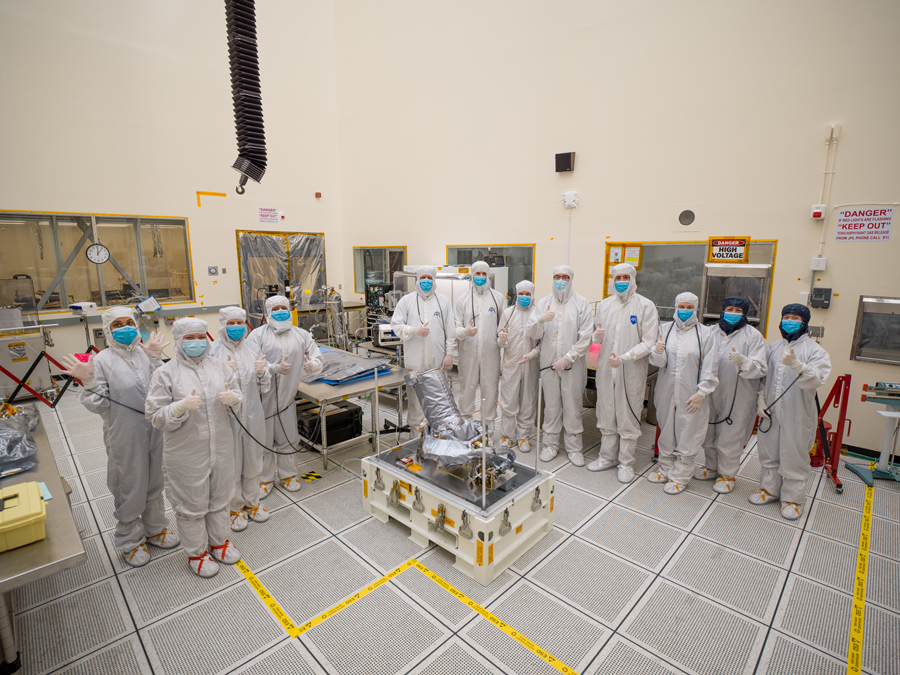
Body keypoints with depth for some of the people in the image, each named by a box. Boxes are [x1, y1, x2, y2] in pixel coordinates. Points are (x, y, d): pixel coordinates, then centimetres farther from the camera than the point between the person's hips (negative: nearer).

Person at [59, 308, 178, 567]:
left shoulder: (144, 352, 0)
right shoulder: (103, 360, -11)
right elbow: (99, 405, -10)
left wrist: (155, 360, -12)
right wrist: (89, 382, -25)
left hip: (153, 431, 4)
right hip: (125, 437, -4)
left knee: (154, 483, 20)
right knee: (130, 488, 11)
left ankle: (155, 528, 41)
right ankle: (129, 540, 34)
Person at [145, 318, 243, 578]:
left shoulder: (219, 366, 3)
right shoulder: (165, 374, -9)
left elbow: (239, 397, 7)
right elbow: (156, 417, -11)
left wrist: (233, 398, -16)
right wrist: (181, 407, -29)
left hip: (221, 448, 4)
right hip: (187, 454, -4)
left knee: (220, 497, 20)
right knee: (191, 505, 12)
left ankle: (219, 541, 42)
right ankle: (196, 552, 35)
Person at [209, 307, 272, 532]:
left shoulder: (252, 348, 2)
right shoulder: (213, 350, -9)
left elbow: (264, 386, 4)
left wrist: (262, 372, -17)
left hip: (252, 414, 4)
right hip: (227, 416, -3)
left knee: (252, 460, 18)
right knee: (231, 464, 11)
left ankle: (251, 502, 39)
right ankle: (234, 507, 33)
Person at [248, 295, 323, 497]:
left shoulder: (301, 335, 8)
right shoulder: (258, 335, -3)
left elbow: (317, 356, 4)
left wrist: (313, 364, -19)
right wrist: (276, 368, -28)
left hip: (286, 397, 3)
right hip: (262, 396, -2)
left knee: (288, 438, 13)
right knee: (263, 439, 10)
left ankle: (288, 475, 34)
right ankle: (265, 479, 29)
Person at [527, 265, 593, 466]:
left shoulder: (581, 304, 1)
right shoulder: (544, 303, 8)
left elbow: (585, 338, -5)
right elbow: (533, 334, 2)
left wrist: (568, 358, -11)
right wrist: (540, 320, -18)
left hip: (572, 365, -2)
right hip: (548, 363, 2)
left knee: (572, 406, 5)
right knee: (551, 406, 10)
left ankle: (573, 447, 21)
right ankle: (551, 444, 25)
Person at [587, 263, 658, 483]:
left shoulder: (646, 306, -4)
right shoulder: (604, 304, 10)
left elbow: (649, 342, -9)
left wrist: (624, 358, -21)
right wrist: (597, 335, -10)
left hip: (632, 371, -4)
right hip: (606, 368, 4)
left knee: (628, 418, 5)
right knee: (606, 414, 13)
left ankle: (626, 463, 21)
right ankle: (608, 456, 29)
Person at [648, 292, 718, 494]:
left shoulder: (704, 334, -2)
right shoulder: (665, 328, 4)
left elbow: (708, 368, -3)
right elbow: (659, 362, -1)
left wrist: (701, 393, -9)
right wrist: (658, 351, -23)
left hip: (691, 394, -3)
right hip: (667, 391, 3)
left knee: (687, 434, 6)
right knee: (666, 430, 15)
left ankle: (680, 476, 22)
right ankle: (666, 469, 33)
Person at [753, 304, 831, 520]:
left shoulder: (815, 351, -5)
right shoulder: (772, 348, 9)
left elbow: (816, 380, -21)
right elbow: (762, 378, 13)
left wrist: (796, 365, -38)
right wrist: (761, 401, 3)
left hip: (797, 416, -4)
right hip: (770, 413, 4)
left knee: (794, 457, 6)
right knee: (768, 453, 15)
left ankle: (793, 498, 23)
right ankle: (769, 488, 32)